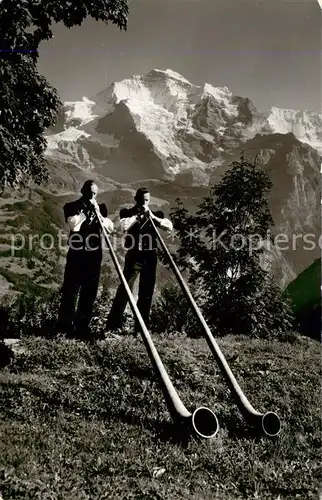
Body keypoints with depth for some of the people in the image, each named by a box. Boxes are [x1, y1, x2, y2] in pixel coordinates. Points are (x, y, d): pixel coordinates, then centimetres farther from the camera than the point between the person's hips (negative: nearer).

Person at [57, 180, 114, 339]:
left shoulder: (100, 207, 13)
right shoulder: (71, 206, 3)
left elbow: (111, 228, 3)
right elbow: (74, 225, -15)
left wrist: (98, 213, -7)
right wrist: (86, 210, -11)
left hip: (94, 255, 4)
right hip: (76, 254, -3)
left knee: (89, 292, 5)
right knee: (71, 290, -4)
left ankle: (82, 326, 13)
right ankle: (65, 327, 2)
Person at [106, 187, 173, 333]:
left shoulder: (156, 214, 12)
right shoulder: (127, 212, 6)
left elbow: (170, 226, -2)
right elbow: (125, 226, -14)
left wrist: (153, 217, -10)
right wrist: (138, 214, -13)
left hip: (150, 255, 3)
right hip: (134, 255, -3)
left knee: (147, 292, 5)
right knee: (125, 288, -9)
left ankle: (141, 326, 14)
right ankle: (113, 325, -5)